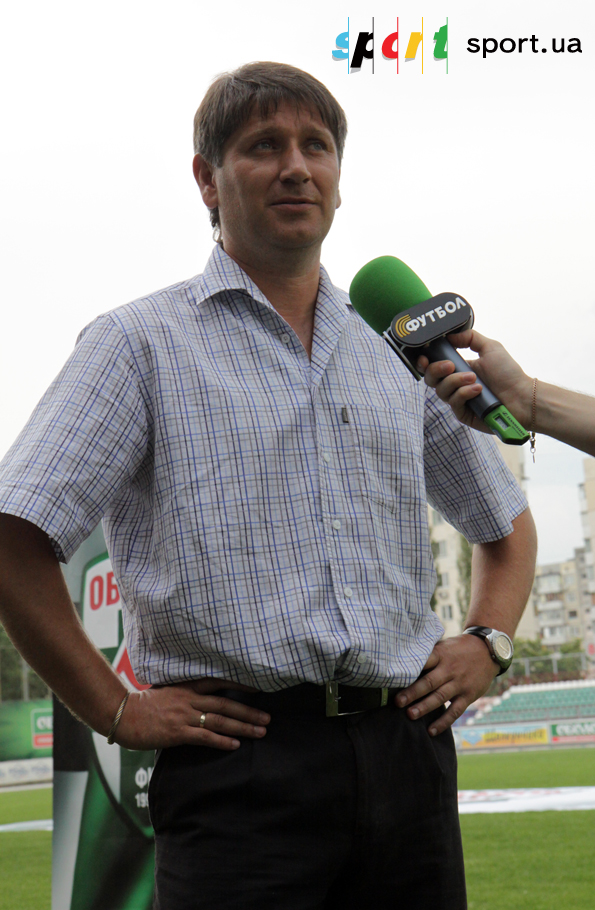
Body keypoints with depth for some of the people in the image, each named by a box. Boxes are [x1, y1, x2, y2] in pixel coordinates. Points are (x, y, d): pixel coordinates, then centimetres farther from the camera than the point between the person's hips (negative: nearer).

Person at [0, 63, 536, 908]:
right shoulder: (142, 343, 2)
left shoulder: (399, 353, 16)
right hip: (242, 765, -4)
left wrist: (487, 643, 12)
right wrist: (118, 711, -7)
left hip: (405, 749, 5)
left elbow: (507, 525, 29)